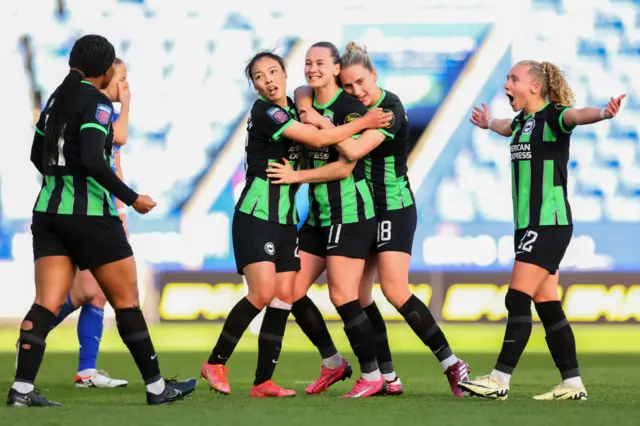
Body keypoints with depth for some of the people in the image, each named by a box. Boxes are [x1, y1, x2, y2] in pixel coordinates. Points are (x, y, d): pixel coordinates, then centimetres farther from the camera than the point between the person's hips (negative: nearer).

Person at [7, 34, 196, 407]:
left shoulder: (57, 99, 12)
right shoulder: (97, 103, -12)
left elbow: (37, 155, 21)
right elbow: (92, 160, -24)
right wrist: (131, 198, -17)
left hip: (49, 209, 7)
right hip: (89, 215, -7)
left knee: (47, 303, -2)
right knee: (127, 300, 6)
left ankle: (22, 389, -15)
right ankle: (157, 387, 14)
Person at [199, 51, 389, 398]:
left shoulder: (292, 107, 11)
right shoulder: (264, 112, -13)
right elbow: (317, 138, -17)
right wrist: (363, 123, -8)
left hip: (285, 218, 8)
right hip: (256, 215, -8)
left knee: (284, 297, 0)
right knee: (263, 293, -18)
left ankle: (263, 382, 2)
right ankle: (215, 363, -4)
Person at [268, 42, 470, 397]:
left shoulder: (391, 109, -18)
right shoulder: (356, 107, 4)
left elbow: (353, 151, -28)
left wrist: (322, 122, -20)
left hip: (394, 209, -8)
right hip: (365, 208, 8)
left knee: (394, 290, -18)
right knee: (358, 294, 2)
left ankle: (453, 365, -13)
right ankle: (388, 377, 6)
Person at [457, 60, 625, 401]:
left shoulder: (552, 117, -10)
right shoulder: (522, 120, 15)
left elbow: (575, 115, -33)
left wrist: (603, 113, -56)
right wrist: (488, 123, 63)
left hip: (549, 223, -9)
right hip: (527, 225, 9)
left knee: (517, 299, -11)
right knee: (547, 306, 7)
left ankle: (500, 381, -9)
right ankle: (572, 384, 9)